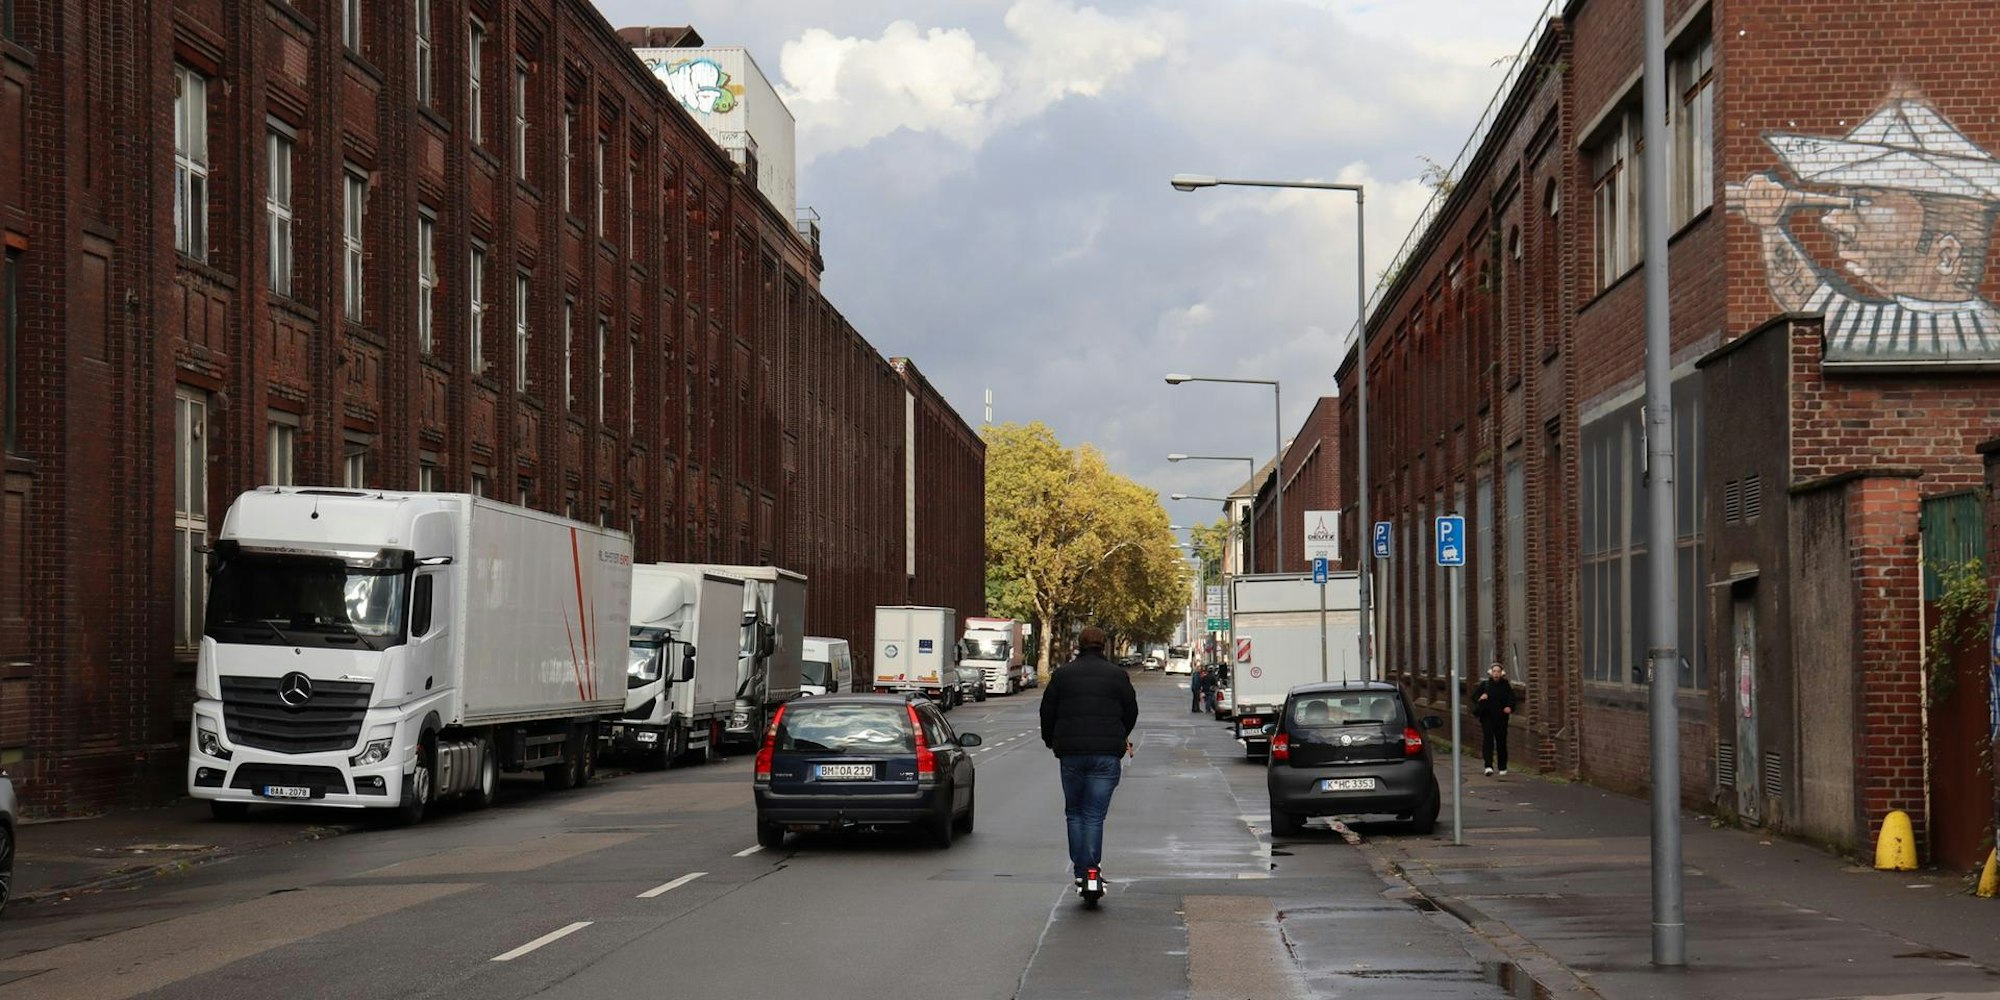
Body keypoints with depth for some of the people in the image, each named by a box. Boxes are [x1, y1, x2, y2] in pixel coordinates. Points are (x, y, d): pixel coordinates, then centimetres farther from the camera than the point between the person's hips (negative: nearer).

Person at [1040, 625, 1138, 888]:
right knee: (1094, 815, 0)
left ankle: (1079, 871, 7)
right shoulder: (1117, 675, 4)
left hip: (1071, 752, 1)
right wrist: (1120, 738, 30)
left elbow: (1047, 711, 8)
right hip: (1106, 755, -1)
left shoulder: (1062, 674, 5)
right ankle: (1091, 869, -9)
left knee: (1074, 812, 13)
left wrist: (1051, 741, 25)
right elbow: (1131, 711, 12)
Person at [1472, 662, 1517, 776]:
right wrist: (1480, 699, -14)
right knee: (1488, 739, -14)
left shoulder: (1506, 686, 2)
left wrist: (1509, 708, -24)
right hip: (1487, 717, -1)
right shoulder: (1484, 684, 4)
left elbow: (1511, 699, -3)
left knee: (1501, 742, 7)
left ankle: (1502, 768, 21)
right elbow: (1474, 696, 8)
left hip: (1501, 718, 1)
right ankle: (1488, 766, -19)